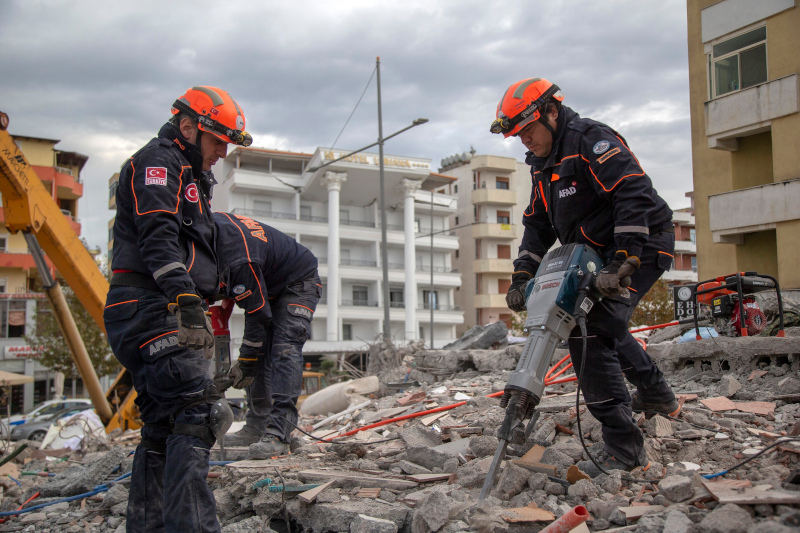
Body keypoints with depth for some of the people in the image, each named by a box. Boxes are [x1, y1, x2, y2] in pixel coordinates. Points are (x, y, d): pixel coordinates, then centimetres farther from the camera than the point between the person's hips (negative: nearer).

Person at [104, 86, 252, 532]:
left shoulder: (187, 176, 30)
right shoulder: (157, 161, -2)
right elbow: (157, 237, -18)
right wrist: (186, 300, -28)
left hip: (158, 315, 11)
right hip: (152, 310, -11)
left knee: (163, 428, 10)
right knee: (196, 411, -21)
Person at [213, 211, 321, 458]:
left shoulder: (239, 260, -41)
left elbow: (257, 314, -30)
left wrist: (245, 363, -20)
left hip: (299, 283, -9)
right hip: (269, 285, 9)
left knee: (284, 351, -22)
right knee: (261, 354, 4)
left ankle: (278, 434, -28)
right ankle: (256, 426, 10)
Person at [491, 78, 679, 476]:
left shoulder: (590, 140, -16)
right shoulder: (542, 164, 14)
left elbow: (635, 194, -27)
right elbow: (537, 225, 17)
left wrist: (625, 260, -34)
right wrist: (522, 275, 4)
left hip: (641, 244, -10)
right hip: (602, 254, 10)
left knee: (589, 333, -22)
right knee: (600, 324, 25)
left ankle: (623, 447, -18)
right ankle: (656, 394, 48)